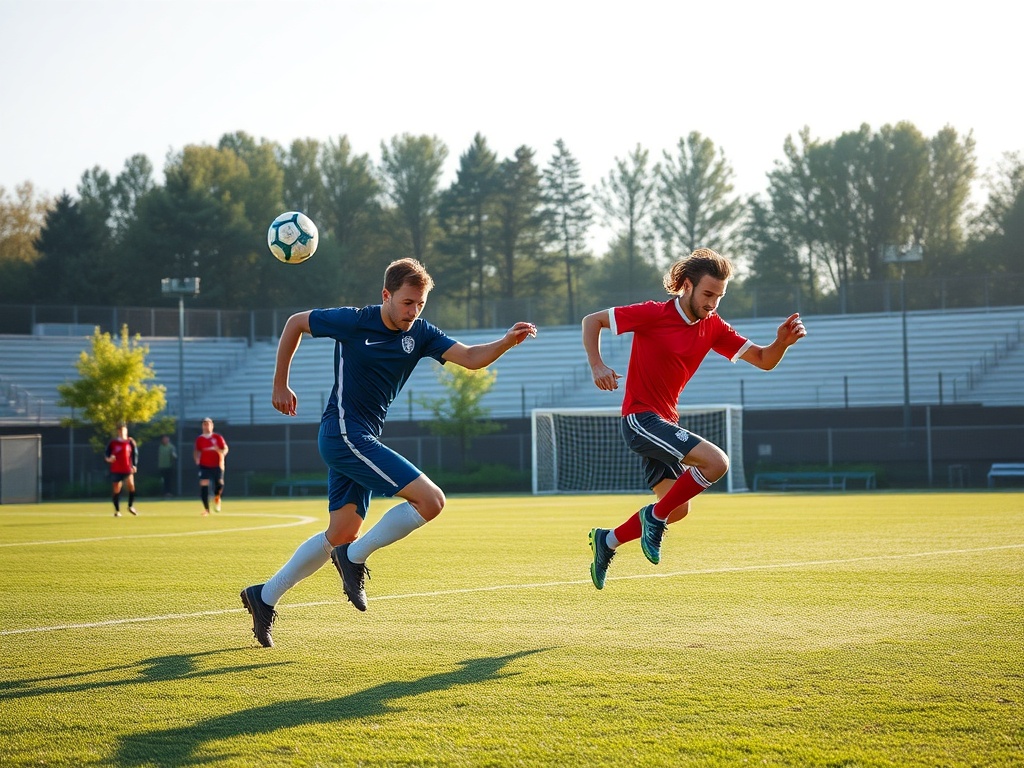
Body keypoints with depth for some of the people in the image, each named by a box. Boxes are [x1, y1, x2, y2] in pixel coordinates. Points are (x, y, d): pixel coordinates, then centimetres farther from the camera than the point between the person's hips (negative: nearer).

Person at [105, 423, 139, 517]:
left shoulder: (130, 442, 3)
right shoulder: (112, 443, 1)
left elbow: (135, 454, 9)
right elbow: (106, 454, 4)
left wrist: (134, 465, -1)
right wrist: (108, 459, -18)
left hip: (128, 469, 0)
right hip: (116, 470, 0)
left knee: (131, 485, -21)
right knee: (117, 490, 4)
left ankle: (131, 506, -3)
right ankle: (117, 510, 18)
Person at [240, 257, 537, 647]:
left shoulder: (419, 333, 4)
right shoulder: (353, 322, -12)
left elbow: (470, 358, -6)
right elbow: (295, 322, 1)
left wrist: (507, 341, -25)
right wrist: (280, 384, 5)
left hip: (362, 440, 8)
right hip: (343, 434, -8)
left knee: (342, 534, 14)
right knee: (431, 500, -16)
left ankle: (264, 596, 24)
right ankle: (355, 558, -3)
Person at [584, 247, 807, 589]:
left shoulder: (712, 327, 5)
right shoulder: (654, 314, -13)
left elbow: (763, 360, 2)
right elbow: (592, 321, -8)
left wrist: (782, 341, -19)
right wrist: (597, 365, -22)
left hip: (664, 421, 8)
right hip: (640, 417, -8)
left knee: (678, 509, 14)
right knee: (716, 461, -23)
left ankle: (608, 540, 30)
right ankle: (655, 516, -7)